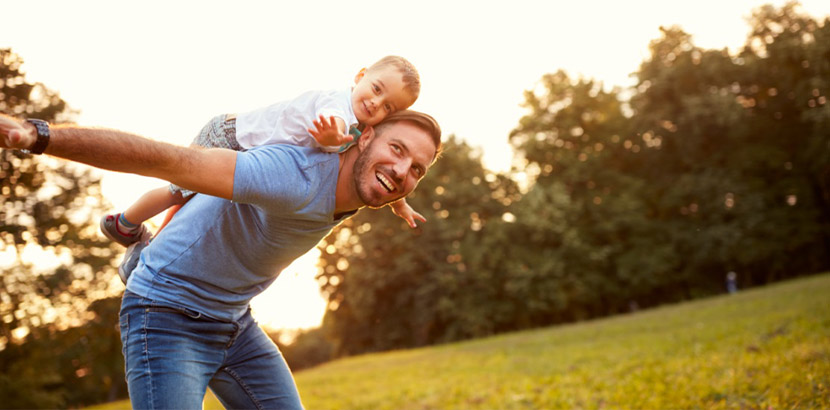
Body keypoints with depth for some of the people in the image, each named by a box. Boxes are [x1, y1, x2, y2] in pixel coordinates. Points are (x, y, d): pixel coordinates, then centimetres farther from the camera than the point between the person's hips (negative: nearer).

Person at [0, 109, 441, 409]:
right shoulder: (297, 178, -33)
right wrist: (39, 136, -46)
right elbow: (167, 159, -41)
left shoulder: (355, 189, -5)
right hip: (168, 316, -8)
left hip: (235, 320, 9)